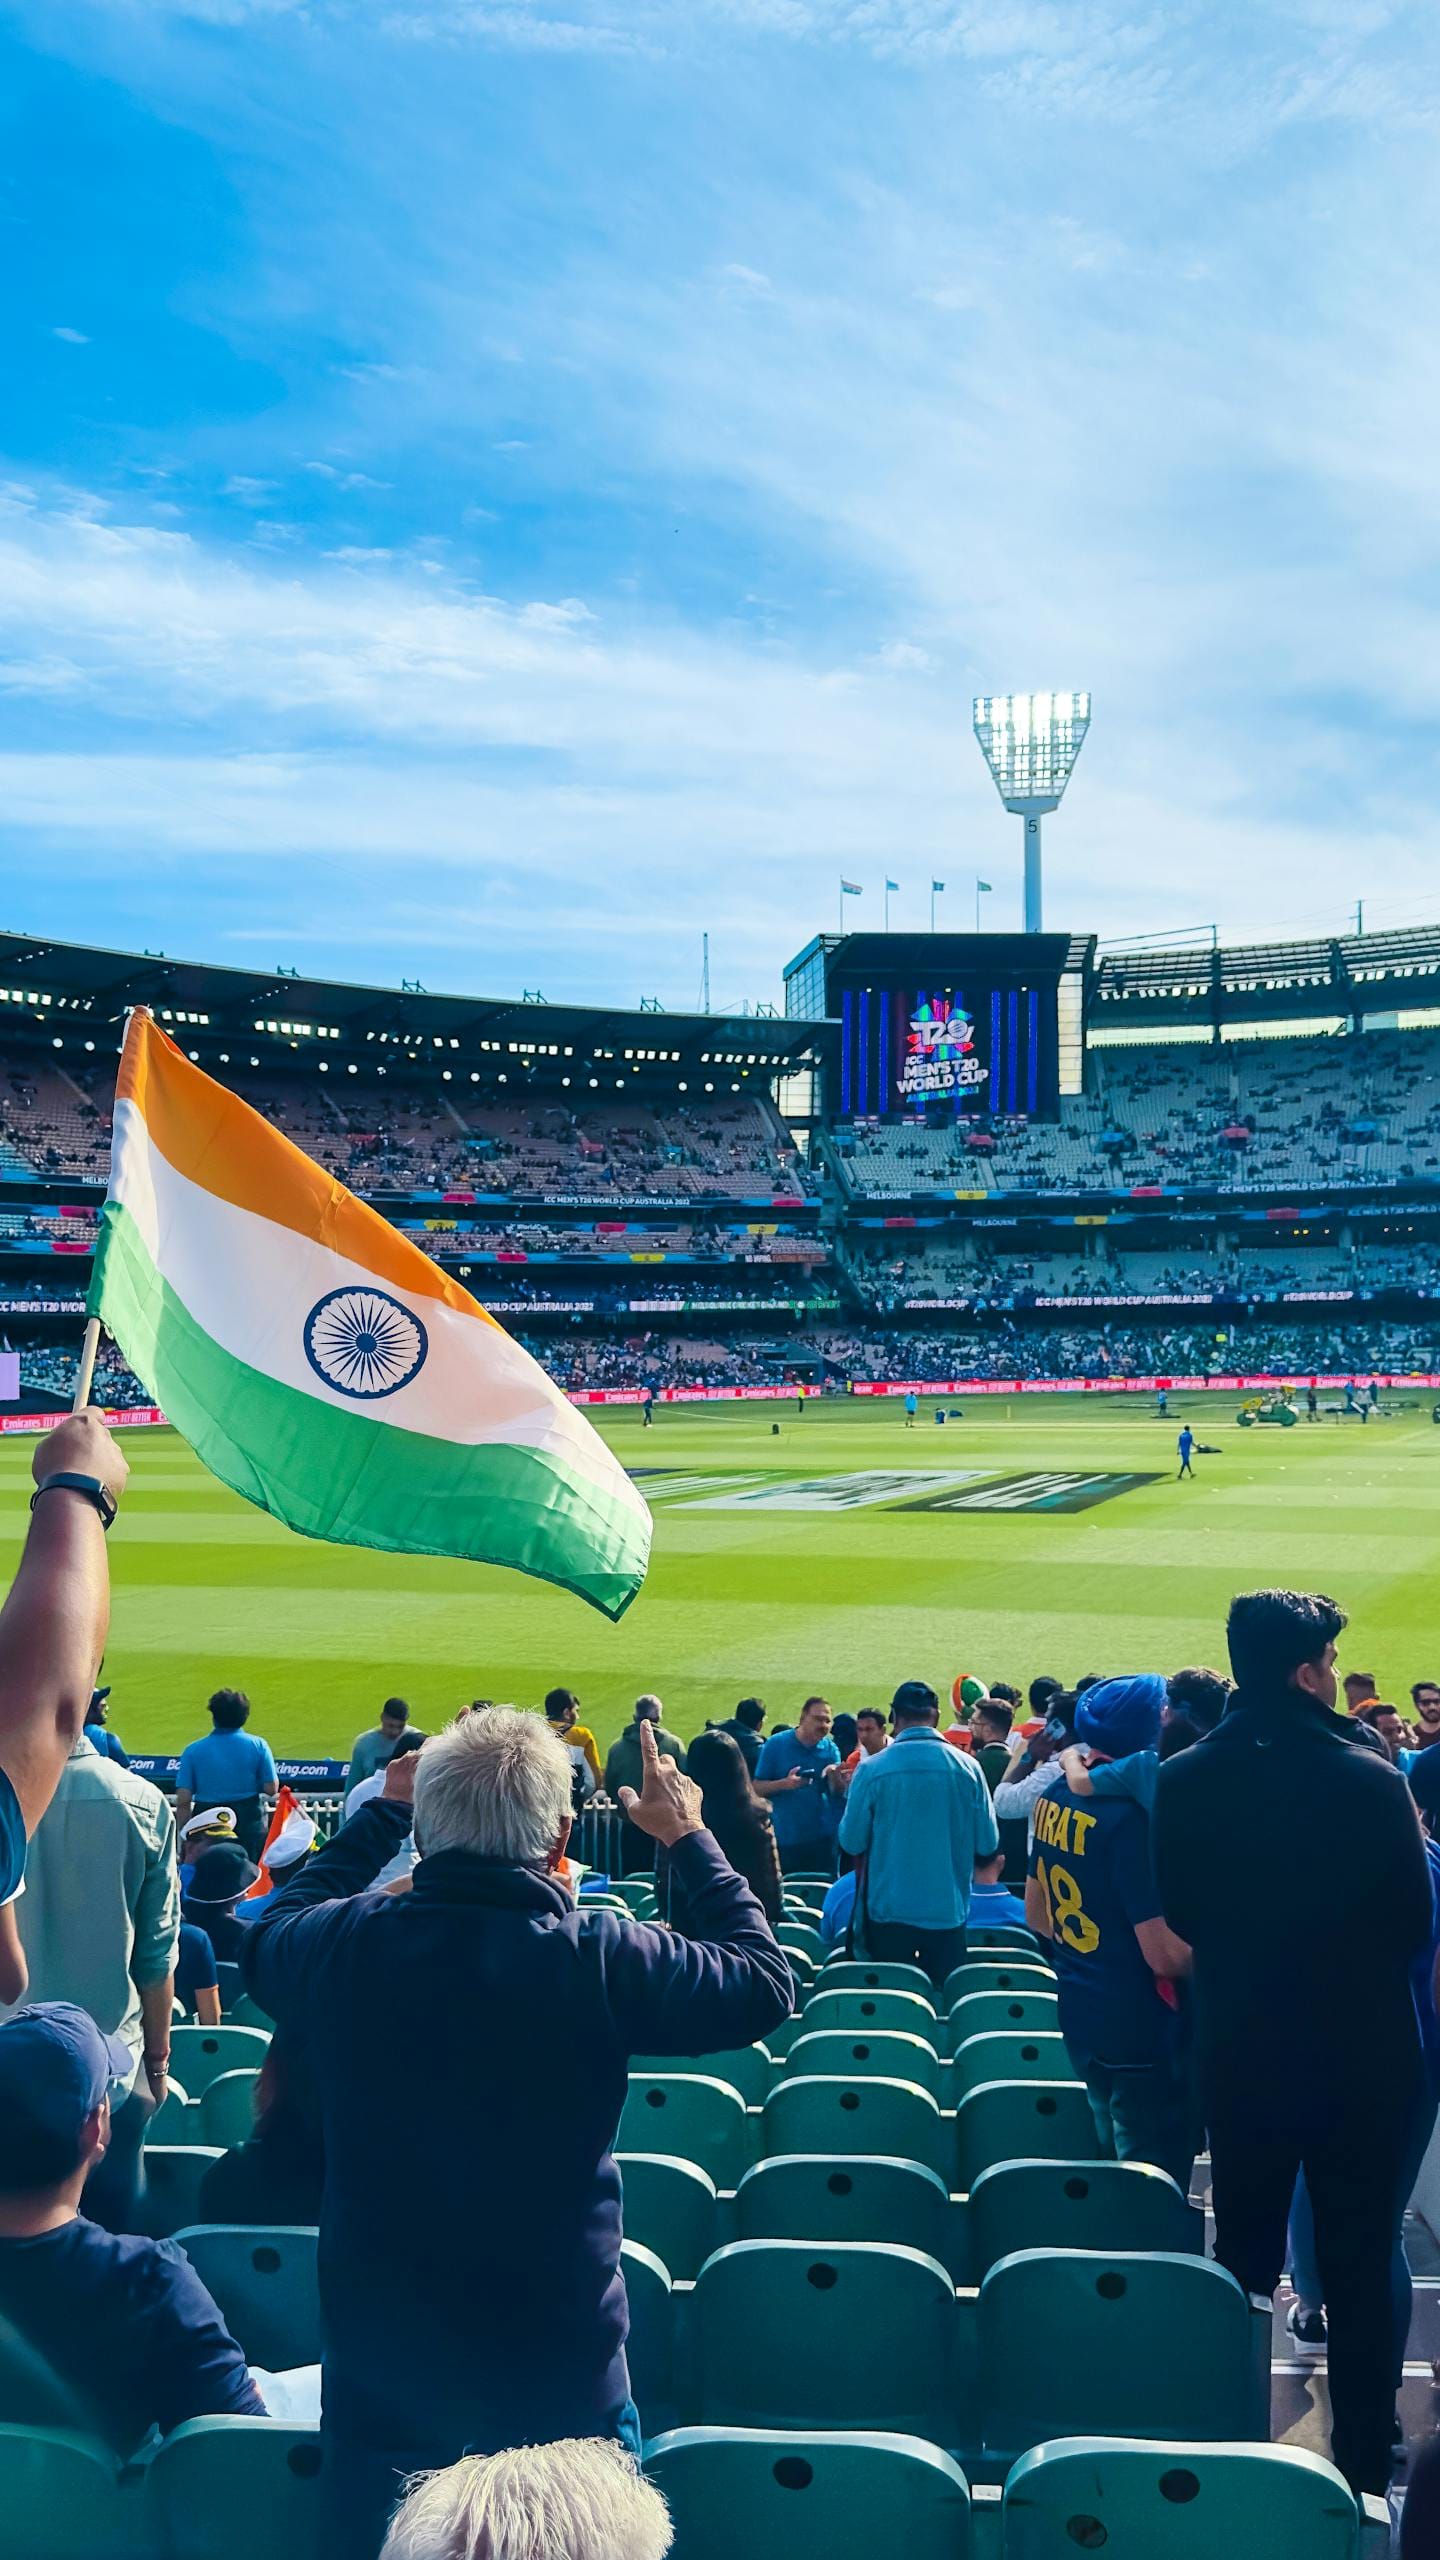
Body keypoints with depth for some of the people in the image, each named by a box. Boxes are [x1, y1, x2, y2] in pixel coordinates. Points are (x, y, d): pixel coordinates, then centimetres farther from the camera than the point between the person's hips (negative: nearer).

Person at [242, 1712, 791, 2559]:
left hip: (375, 2377, 3)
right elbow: (766, 1982, -4)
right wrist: (688, 1835, 5)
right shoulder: (601, 1959, -20)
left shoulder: (345, 1944, -13)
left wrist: (382, 1815, 17)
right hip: (560, 2385, -2)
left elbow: (268, 1935, 13)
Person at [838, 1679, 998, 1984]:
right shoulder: (967, 1767, -7)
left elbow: (851, 1843, -6)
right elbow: (988, 1845, -2)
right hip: (949, 1911, 1)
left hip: (889, 1913, -1)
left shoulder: (871, 1769, -11)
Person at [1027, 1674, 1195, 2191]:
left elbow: (1037, 1914, 14)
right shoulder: (1132, 1815, -24)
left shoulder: (1056, 1799, 2)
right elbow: (1168, 1957, -25)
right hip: (1141, 2031, -8)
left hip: (1079, 2018, 8)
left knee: (1114, 2173, 23)